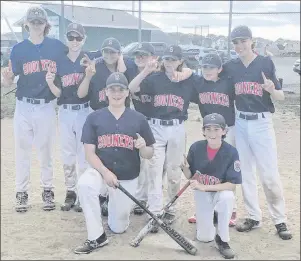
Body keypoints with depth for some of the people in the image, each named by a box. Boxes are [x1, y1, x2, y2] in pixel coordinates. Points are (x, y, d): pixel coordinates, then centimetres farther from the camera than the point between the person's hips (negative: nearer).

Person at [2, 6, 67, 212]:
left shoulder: (58, 47, -1)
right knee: (22, 150, 6)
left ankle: (48, 191, 22)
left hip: (47, 107, 0)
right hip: (24, 107, 1)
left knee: (46, 151, 10)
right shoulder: (19, 49, -1)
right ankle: (22, 193, 17)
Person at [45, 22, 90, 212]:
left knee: (84, 154, 1)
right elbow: (58, 93, 3)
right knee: (67, 154, 10)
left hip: (84, 111, -4)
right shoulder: (60, 62, 6)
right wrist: (50, 82, -16)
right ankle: (70, 192, 22)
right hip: (65, 112, 4)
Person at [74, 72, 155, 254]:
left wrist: (143, 147, -21)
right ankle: (97, 237, -20)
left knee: (119, 228, 5)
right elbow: (90, 153, -6)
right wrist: (105, 172, -22)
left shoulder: (139, 119, -1)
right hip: (101, 172, 0)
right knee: (85, 184, -35)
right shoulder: (94, 118, -1)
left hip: (128, 179, 1)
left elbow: (149, 155, 2)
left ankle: (114, 204, 39)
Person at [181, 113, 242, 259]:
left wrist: (204, 187, -30)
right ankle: (206, 217, 31)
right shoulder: (196, 148, -15)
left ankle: (222, 240, -17)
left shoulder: (231, 152, -21)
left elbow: (232, 185, -22)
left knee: (228, 197, -38)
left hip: (221, 192, -1)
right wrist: (185, 168, -28)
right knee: (204, 238, -5)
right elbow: (189, 176, -4)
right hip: (201, 193, 2)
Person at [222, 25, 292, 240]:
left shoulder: (266, 63, -6)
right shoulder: (230, 67, 4)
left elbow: (281, 97, -6)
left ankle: (280, 220, 10)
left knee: (270, 175, -4)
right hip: (240, 123, 4)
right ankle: (254, 217, 23)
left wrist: (271, 90, -27)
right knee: (245, 173, 10)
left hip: (262, 123, -4)